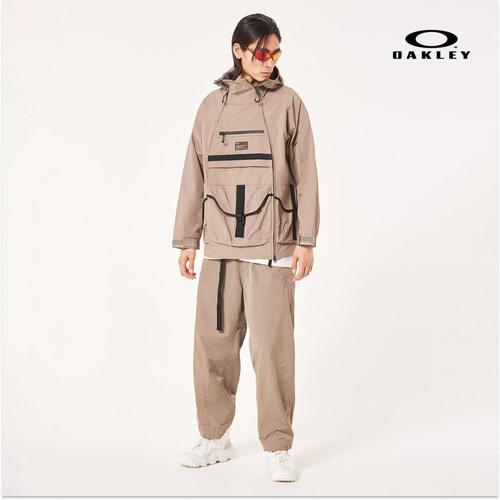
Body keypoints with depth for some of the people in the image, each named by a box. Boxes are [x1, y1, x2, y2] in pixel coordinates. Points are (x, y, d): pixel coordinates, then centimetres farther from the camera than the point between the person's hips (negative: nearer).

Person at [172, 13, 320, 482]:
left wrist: (306, 241, -5)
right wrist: (187, 241, 9)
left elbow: (305, 175, 0)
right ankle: (215, 438, 23)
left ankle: (278, 447, 11)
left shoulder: (288, 102, 3)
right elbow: (194, 176, 11)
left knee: (272, 347, -3)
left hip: (272, 247, -3)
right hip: (220, 247, 3)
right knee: (212, 343, 7)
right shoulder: (212, 105, 10)